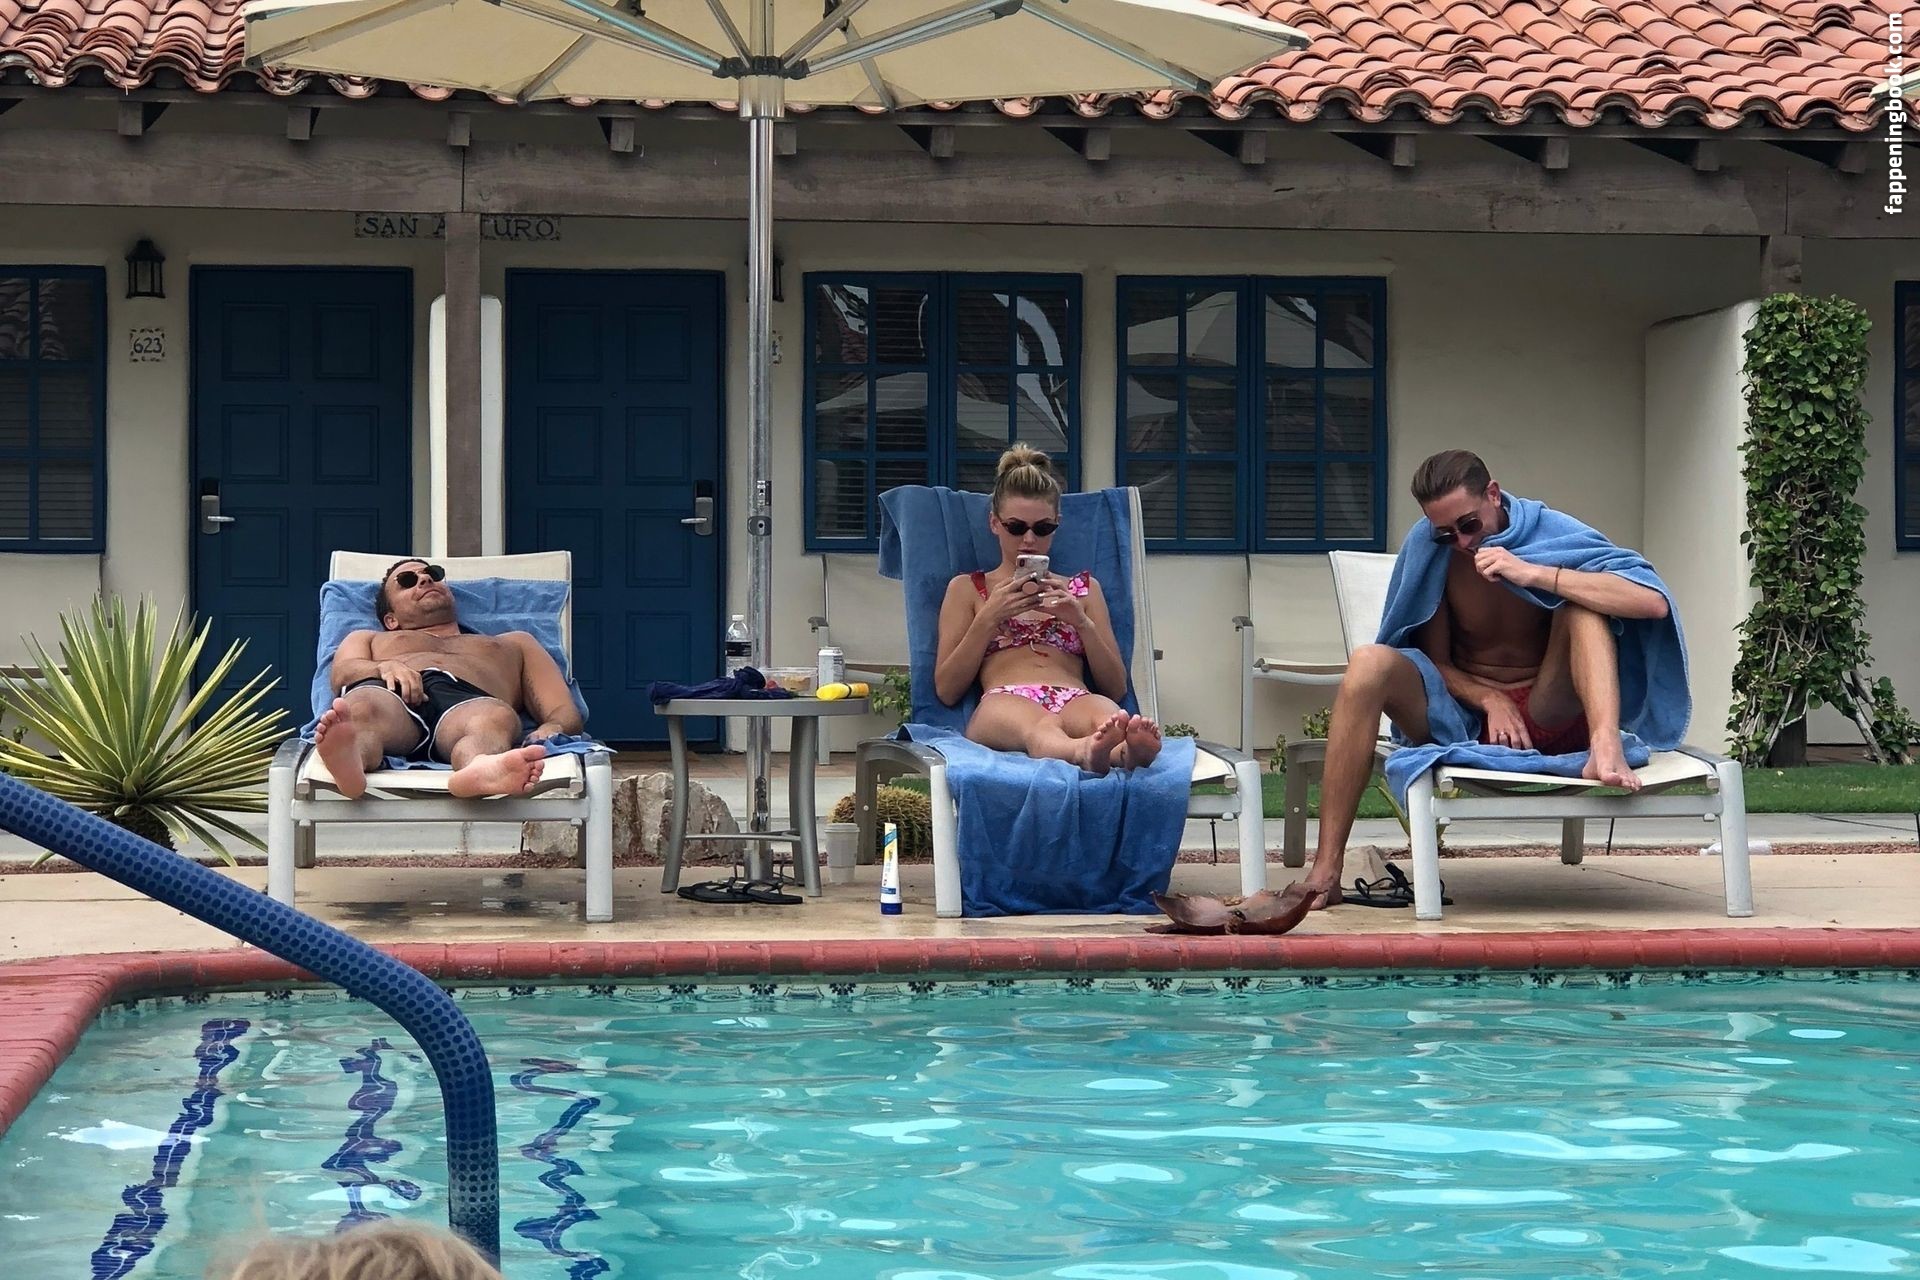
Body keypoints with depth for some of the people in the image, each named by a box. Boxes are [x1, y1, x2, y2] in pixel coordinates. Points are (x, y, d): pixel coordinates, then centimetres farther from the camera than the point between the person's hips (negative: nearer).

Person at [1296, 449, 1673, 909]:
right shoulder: (1426, 548, -3)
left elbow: (1654, 603, -24)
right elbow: (1435, 663, 1)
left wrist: (1534, 573, -30)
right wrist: (1490, 700, -19)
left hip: (1547, 717, -1)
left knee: (1580, 602, -21)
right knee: (1369, 663, -25)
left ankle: (1606, 746, -44)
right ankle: (1325, 871, -31)